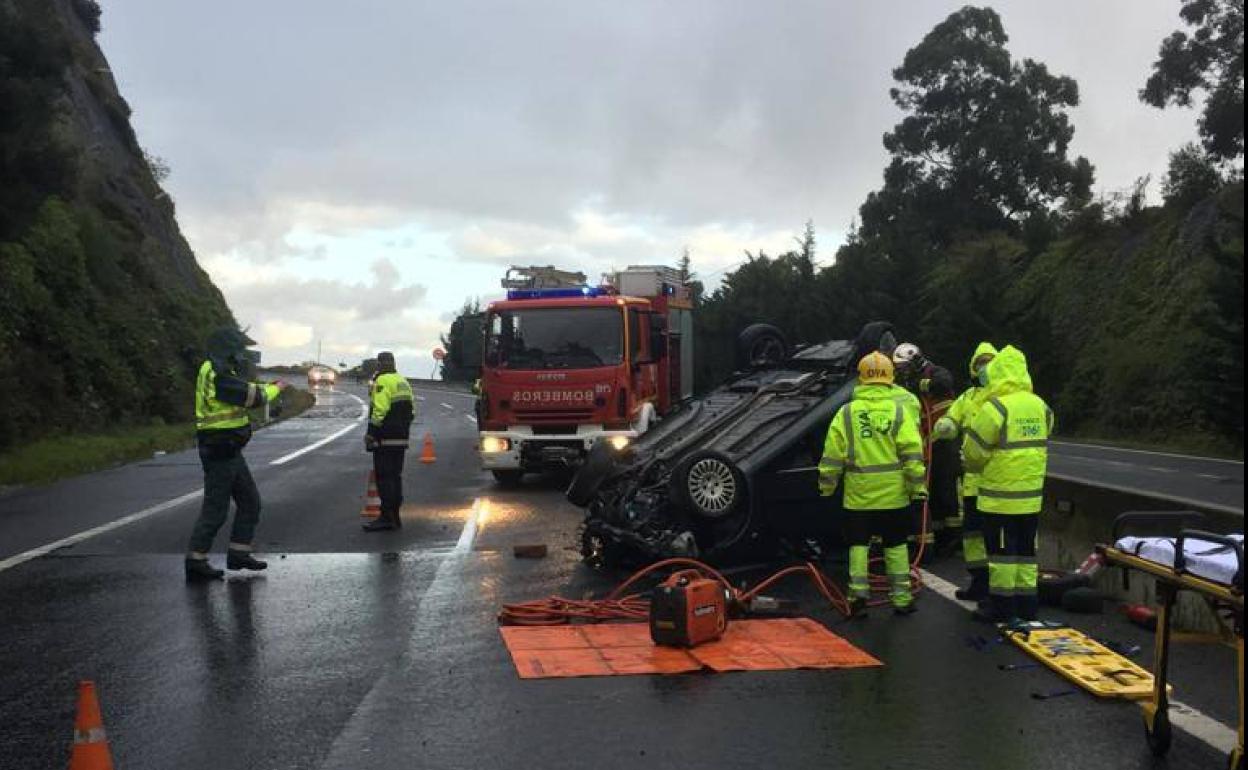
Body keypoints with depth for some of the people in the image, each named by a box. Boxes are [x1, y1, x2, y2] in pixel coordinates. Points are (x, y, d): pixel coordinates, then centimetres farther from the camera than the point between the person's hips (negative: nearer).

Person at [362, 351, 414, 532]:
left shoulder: (382, 382, -11)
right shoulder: (403, 381, 17)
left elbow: (379, 411, -19)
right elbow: (411, 411, 18)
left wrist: (371, 434, -16)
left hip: (385, 438, -9)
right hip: (401, 438, 9)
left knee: (384, 477, -7)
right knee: (395, 476, 12)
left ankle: (386, 516, -9)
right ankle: (395, 517, 16)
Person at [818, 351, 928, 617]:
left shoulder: (847, 412, -3)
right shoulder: (898, 410, -5)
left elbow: (832, 455, -2)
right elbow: (912, 453, -8)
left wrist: (827, 486, 8)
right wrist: (918, 486, -2)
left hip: (858, 495, 0)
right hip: (894, 495, 0)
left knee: (859, 545, 11)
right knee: (896, 546, 11)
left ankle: (858, 592, 1)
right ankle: (901, 599, 16)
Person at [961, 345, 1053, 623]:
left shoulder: (995, 408, -17)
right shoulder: (1041, 407, 5)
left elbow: (974, 451, -10)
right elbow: (1039, 446, 13)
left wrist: (974, 466, 11)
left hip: (1000, 495, -6)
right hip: (1031, 494, 6)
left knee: (1002, 550, 3)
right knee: (1026, 548, 15)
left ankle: (1001, 604, 10)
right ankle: (1026, 602, 21)